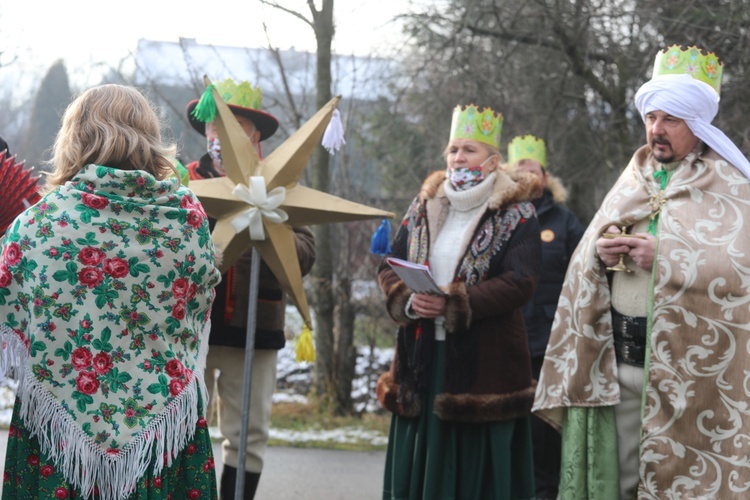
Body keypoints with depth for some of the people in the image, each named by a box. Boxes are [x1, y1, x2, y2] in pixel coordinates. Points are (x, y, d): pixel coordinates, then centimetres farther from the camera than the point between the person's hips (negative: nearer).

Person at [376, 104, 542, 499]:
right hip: (422, 358, 5)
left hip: (483, 362, -4)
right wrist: (407, 301, -12)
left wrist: (454, 304, -22)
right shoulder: (423, 207, 12)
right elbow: (390, 266, 10)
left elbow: (520, 283, -14)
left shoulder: (516, 215, -3)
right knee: (419, 464, 7)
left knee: (477, 468, -1)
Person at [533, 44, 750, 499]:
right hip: (613, 360, 5)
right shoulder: (632, 181, 16)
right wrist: (598, 252, -5)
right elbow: (584, 263, 18)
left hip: (689, 365, -5)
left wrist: (665, 257, -17)